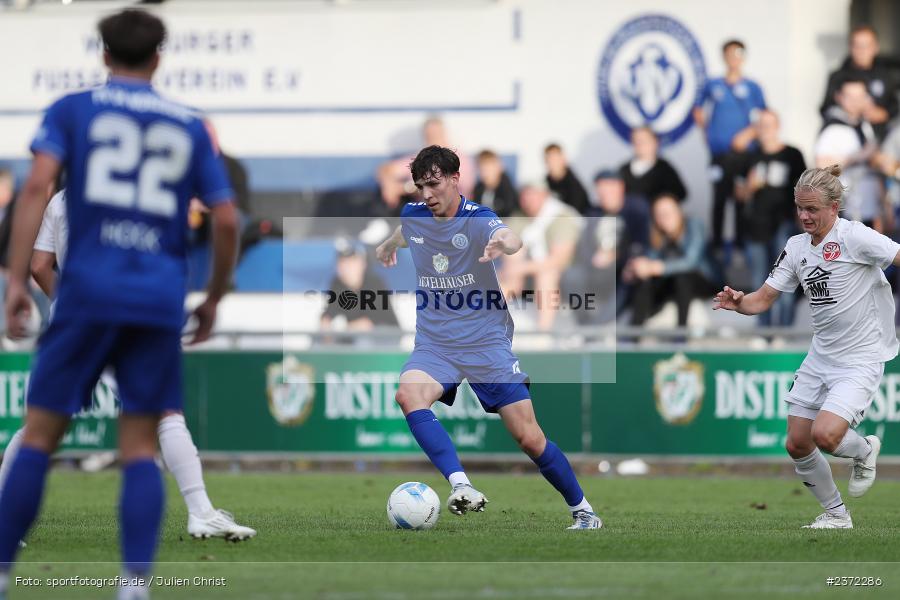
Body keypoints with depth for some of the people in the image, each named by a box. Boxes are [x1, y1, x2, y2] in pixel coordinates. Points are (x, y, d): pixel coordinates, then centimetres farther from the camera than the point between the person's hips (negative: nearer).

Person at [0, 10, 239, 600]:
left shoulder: (73, 109, 8)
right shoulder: (190, 126, 15)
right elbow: (227, 220, 10)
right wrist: (213, 300, 23)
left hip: (88, 291, -2)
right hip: (161, 300, 2)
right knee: (140, 448, 4)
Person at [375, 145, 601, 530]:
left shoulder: (478, 219, -14)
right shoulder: (413, 216, 2)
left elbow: (511, 238, -38)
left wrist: (504, 244, -62)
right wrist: (387, 246, 52)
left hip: (487, 345, -4)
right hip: (434, 346, 4)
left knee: (530, 439, -4)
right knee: (408, 394, -31)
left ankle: (583, 512, 17)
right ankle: (461, 487, -42)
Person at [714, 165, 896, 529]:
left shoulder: (855, 237, -16)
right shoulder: (796, 247, 5)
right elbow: (763, 299, 6)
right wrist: (738, 302, -15)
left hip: (860, 359, -7)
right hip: (820, 358, 7)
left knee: (825, 434, -24)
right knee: (797, 445, 6)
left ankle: (864, 450, 12)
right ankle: (836, 516, 27)